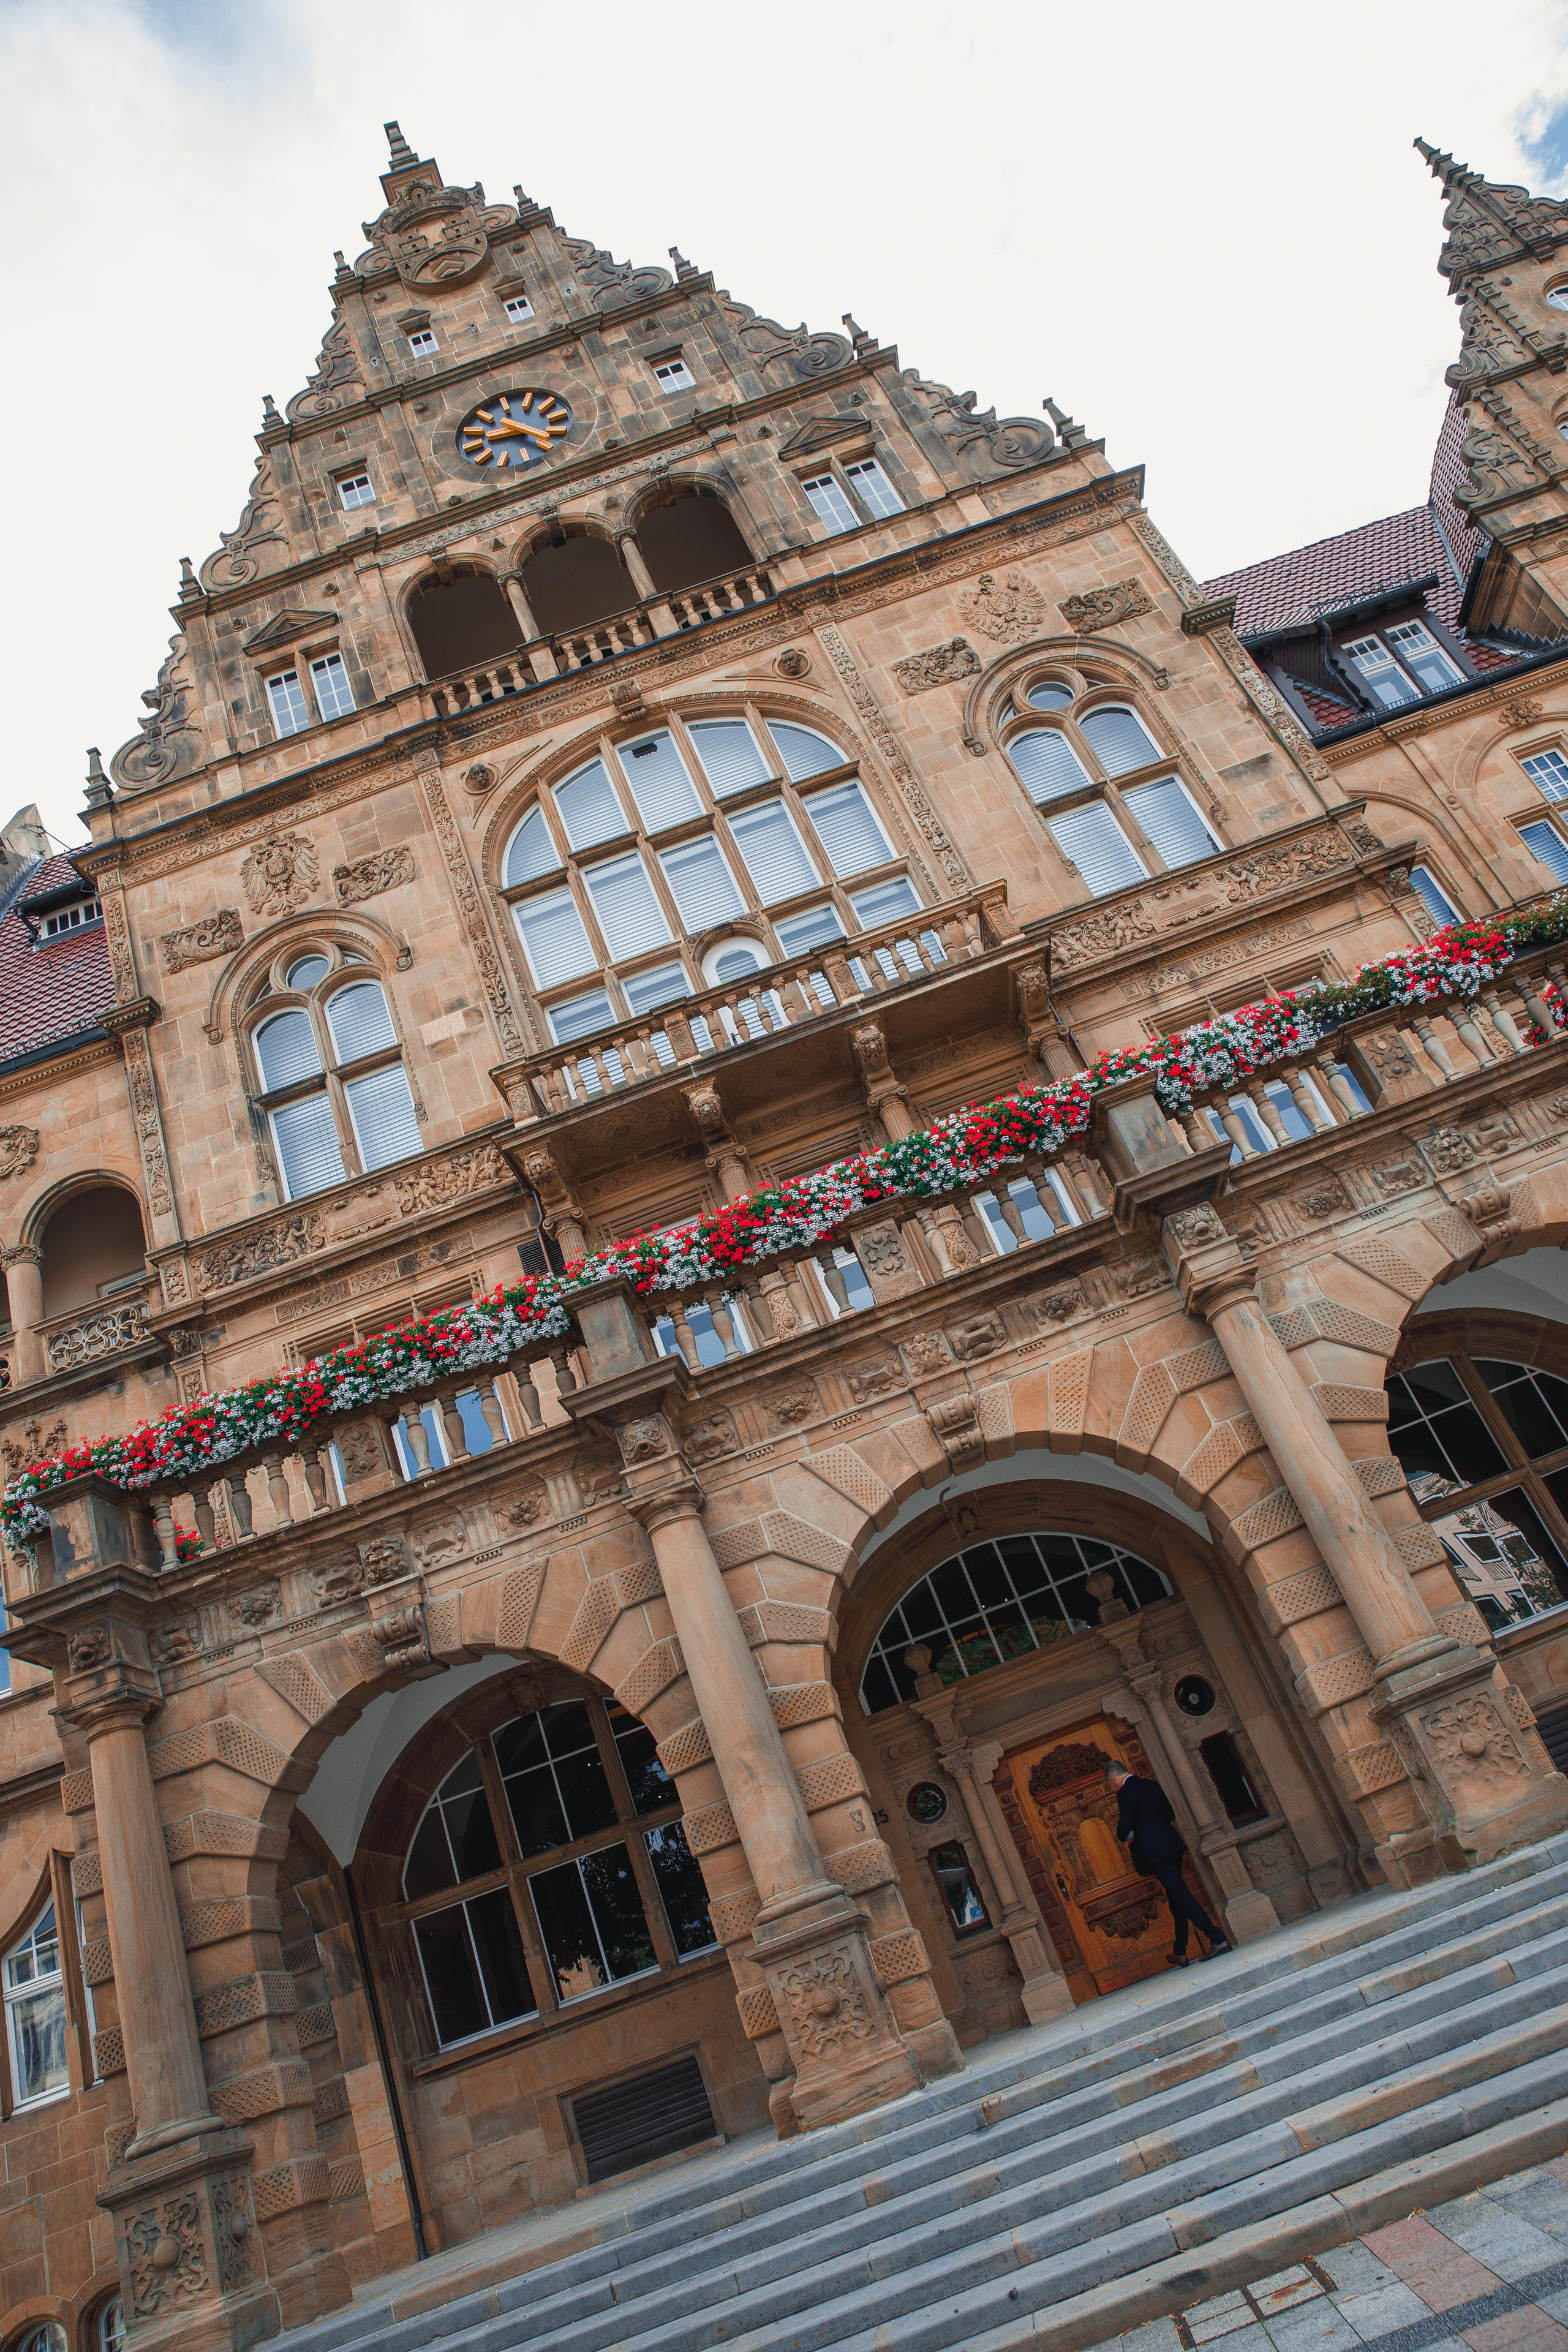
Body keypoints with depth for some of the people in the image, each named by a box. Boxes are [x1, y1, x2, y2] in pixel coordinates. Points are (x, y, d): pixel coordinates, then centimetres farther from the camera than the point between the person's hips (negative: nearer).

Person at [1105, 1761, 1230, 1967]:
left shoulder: (1125, 1792, -9)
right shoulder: (1152, 1785, 16)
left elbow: (1124, 1828, -11)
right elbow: (1171, 1814, 20)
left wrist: (1126, 1838, 10)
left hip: (1154, 1850, -9)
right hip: (1172, 1845, 9)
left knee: (1180, 1895, -9)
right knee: (1176, 1896, 13)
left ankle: (1217, 1938, -15)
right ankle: (1180, 1953, 19)